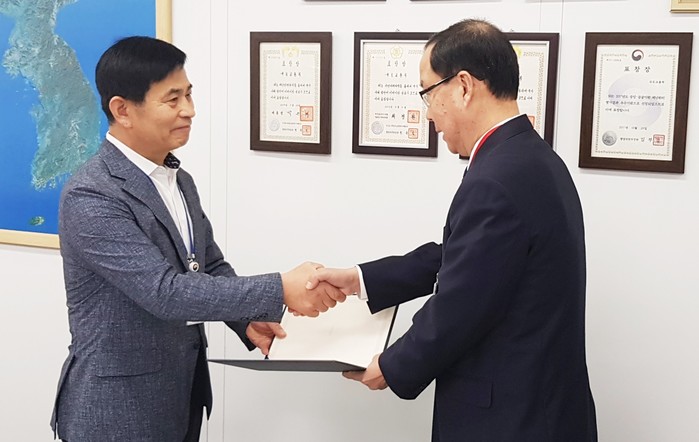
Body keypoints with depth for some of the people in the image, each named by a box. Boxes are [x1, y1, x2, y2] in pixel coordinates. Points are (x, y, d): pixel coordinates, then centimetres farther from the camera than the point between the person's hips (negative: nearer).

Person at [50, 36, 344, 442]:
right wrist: (280, 291, -26)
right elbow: (164, 291, -26)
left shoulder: (179, 181, 7)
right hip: (119, 406, -7)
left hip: (181, 392, 7)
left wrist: (249, 319, -6)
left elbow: (211, 267, 13)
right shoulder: (91, 197, -20)